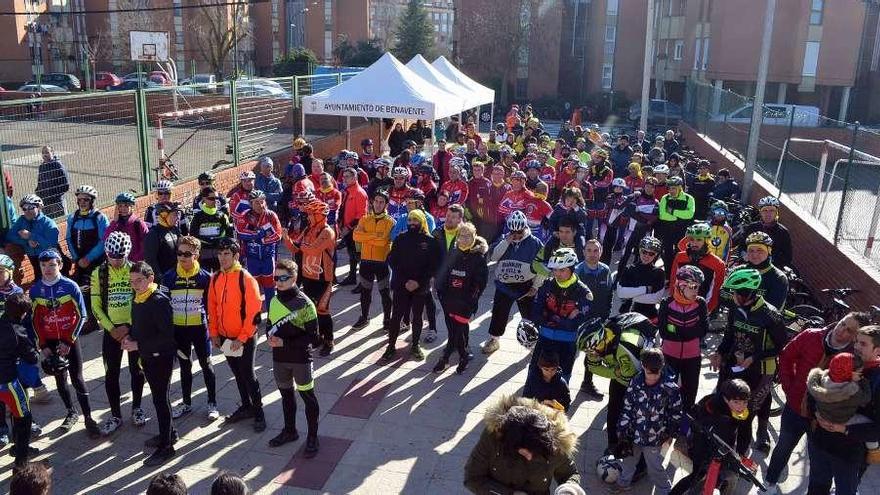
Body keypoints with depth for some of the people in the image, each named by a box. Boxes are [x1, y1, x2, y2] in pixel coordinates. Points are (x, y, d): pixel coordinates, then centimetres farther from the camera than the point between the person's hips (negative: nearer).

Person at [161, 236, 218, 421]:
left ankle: (212, 403, 18)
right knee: (185, 366, 15)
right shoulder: (169, 277, -4)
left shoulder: (205, 277, -8)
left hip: (199, 327, -2)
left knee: (206, 364, 7)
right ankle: (186, 403, 29)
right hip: (178, 328, 2)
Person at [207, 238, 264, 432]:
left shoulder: (246, 279, -17)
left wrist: (242, 338, -17)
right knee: (237, 374, 18)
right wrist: (214, 333, 5)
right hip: (225, 337, 6)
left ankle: (258, 413, 14)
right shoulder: (215, 278, 2)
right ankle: (246, 406, 33)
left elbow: (253, 311, -18)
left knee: (248, 375, 1)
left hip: (244, 339, -6)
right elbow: (212, 307, 10)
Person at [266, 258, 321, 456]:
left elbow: (312, 337, -16)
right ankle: (289, 431, 37)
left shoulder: (305, 304, -16)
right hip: (279, 358, 6)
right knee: (286, 394, 20)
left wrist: (285, 343, -22)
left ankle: (312, 436, 19)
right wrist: (270, 337, -8)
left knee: (308, 397, 6)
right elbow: (270, 325, 16)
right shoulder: (274, 301, 3)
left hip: (300, 358, -6)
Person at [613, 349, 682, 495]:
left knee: (655, 468, 9)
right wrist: (622, 429, -1)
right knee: (629, 459, 24)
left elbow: (676, 413, -6)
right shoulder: (635, 382, -12)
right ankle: (624, 482, 49)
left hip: (654, 437, -3)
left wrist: (670, 433, -2)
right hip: (634, 433, 4)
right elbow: (627, 407, -2)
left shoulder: (670, 387, -19)